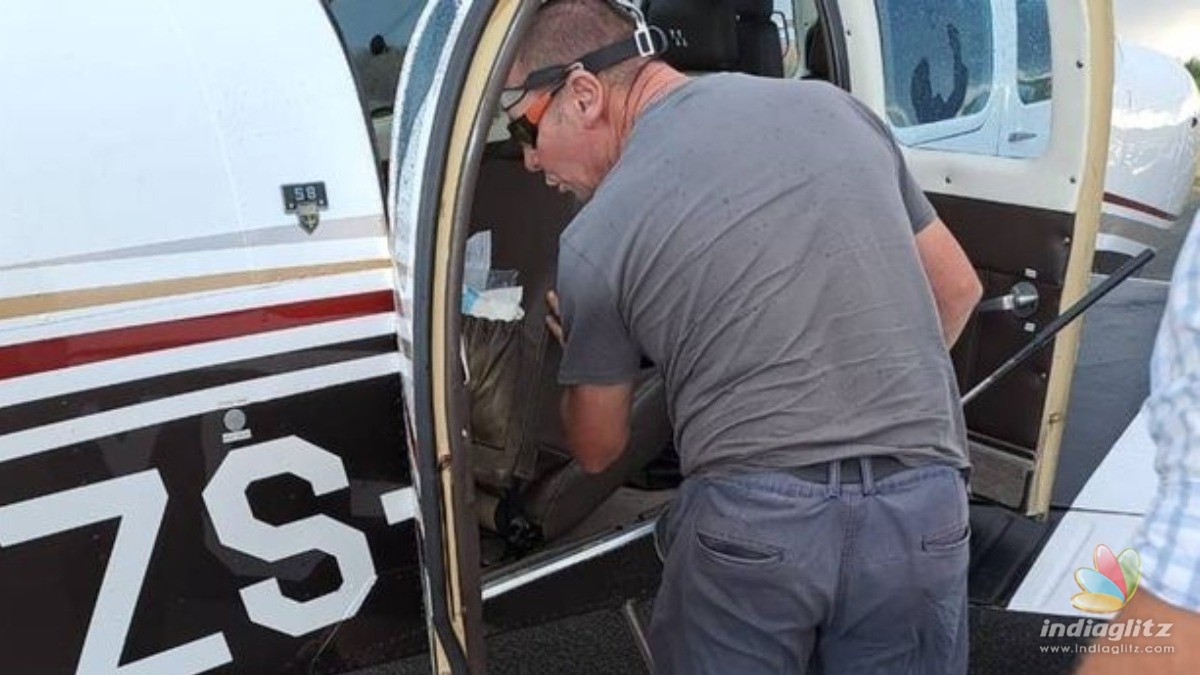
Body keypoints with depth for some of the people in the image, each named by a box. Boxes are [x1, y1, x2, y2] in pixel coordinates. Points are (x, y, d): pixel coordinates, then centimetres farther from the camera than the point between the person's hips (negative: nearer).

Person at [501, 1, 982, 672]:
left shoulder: (596, 238, -3)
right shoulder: (831, 106, 7)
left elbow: (598, 449, 11)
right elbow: (957, 290, 16)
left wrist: (579, 350, 31)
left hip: (750, 517, -4)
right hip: (924, 504, 4)